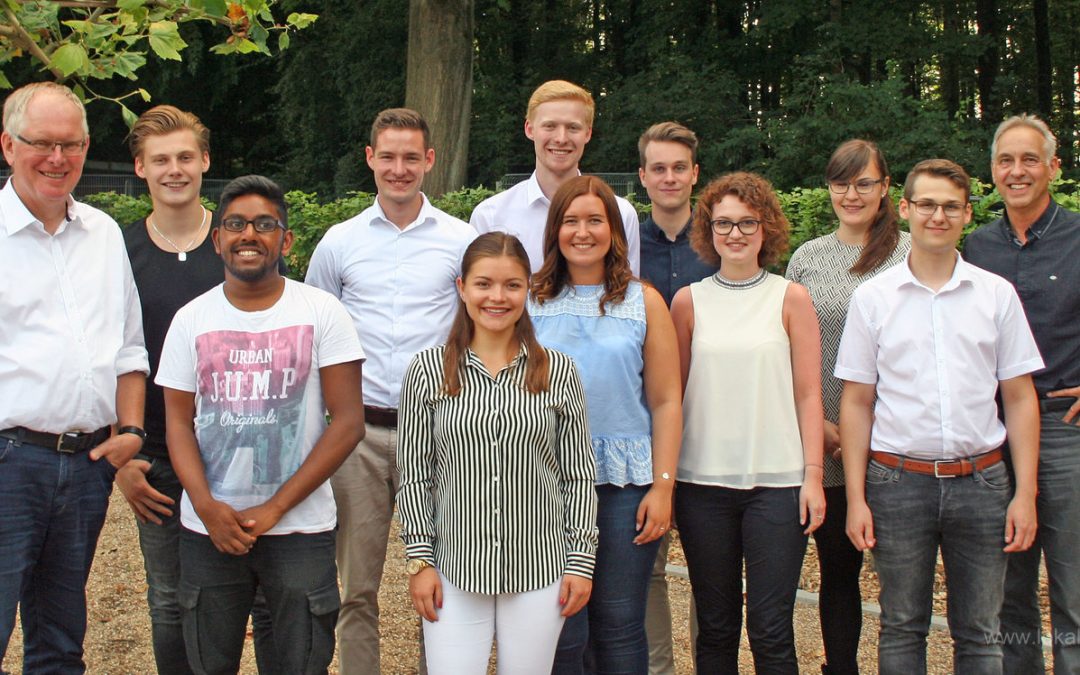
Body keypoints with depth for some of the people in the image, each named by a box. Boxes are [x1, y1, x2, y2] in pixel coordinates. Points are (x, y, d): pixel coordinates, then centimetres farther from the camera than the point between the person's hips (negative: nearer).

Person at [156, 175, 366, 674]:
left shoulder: (322, 313, -3)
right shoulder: (191, 320, 5)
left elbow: (347, 422, -6)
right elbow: (178, 422, 5)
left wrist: (274, 509, -12)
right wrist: (207, 507, -12)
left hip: (301, 530, -2)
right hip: (207, 532, 2)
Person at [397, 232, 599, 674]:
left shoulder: (558, 372, 0)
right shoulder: (429, 371, 0)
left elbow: (579, 476, 4)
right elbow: (413, 475, 3)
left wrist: (581, 561, 1)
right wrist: (420, 559, -1)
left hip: (539, 570, 1)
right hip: (454, 571, 0)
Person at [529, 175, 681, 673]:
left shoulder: (644, 302, 5)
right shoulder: (530, 301, 5)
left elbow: (665, 402, 4)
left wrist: (663, 486, -3)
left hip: (626, 485, 0)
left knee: (619, 626, 6)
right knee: (560, 631, 3)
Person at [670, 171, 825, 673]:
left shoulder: (790, 299, 3)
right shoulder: (688, 302, 6)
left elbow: (808, 394, 3)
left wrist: (813, 475, -4)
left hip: (777, 481, -1)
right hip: (702, 481, 1)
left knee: (770, 630, -2)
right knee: (715, 627, 9)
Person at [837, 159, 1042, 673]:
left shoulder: (996, 294, 4)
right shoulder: (873, 298, 2)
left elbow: (1020, 398, 5)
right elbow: (856, 402, 3)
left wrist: (1025, 493, -2)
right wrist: (856, 498, -2)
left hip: (981, 482, 1)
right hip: (899, 481, 0)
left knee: (979, 633, 7)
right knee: (902, 630, 9)